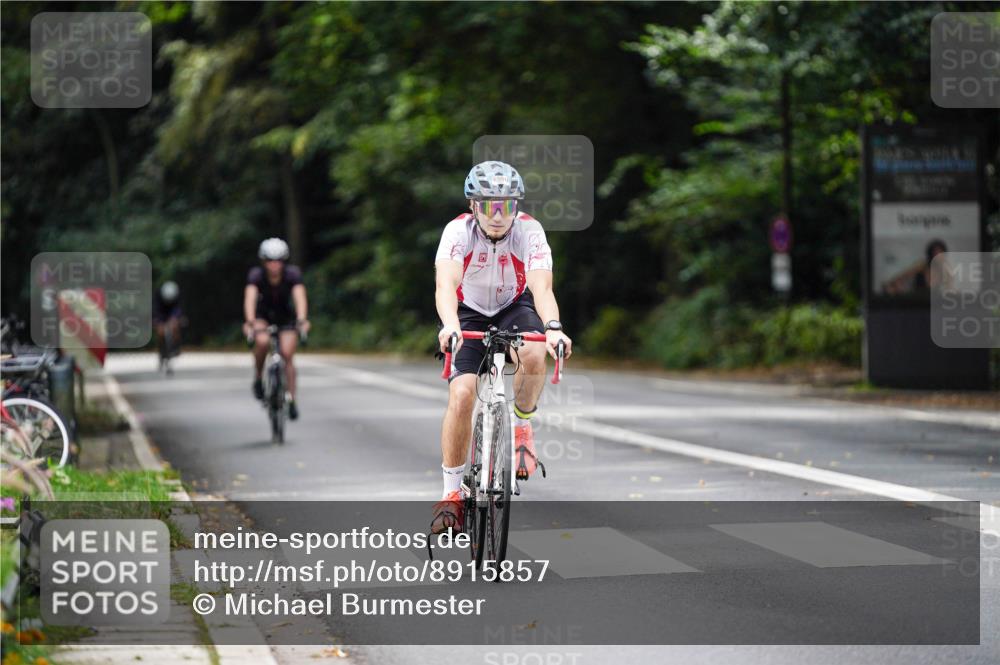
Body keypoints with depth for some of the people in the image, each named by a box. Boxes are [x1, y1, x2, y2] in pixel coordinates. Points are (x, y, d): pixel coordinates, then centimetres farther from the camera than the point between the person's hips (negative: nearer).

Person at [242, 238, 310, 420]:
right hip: (262, 315, 0)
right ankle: (258, 379, -7)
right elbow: (250, 298, -37)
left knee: (287, 356, -14)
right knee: (262, 341, -31)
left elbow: (300, 296, -37)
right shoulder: (256, 274, -25)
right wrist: (249, 322, -53)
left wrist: (302, 320, -53)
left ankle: (292, 400, -1)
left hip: (286, 316, 1)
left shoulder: (292, 273, -24)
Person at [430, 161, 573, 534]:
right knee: (461, 393, -20)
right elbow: (445, 284, -40)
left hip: (515, 308, 0)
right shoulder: (458, 231, -26)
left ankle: (522, 426, -6)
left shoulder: (529, 231, -24)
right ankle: (452, 494, -9)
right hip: (469, 313, 0)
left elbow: (542, 288, -36)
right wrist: (449, 325, -60)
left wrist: (553, 328, -56)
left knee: (534, 355, -34)